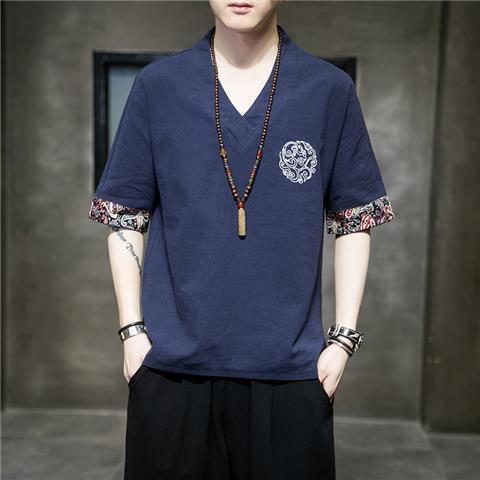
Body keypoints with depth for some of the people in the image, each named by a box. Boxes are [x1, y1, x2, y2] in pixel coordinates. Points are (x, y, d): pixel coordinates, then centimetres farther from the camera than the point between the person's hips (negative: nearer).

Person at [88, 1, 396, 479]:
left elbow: (354, 221, 5)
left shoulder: (331, 89, 0)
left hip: (290, 368, 0)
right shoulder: (157, 85, 1)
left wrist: (344, 336, 0)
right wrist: (132, 329, -1)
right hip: (171, 364, 1)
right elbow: (125, 217, 5)